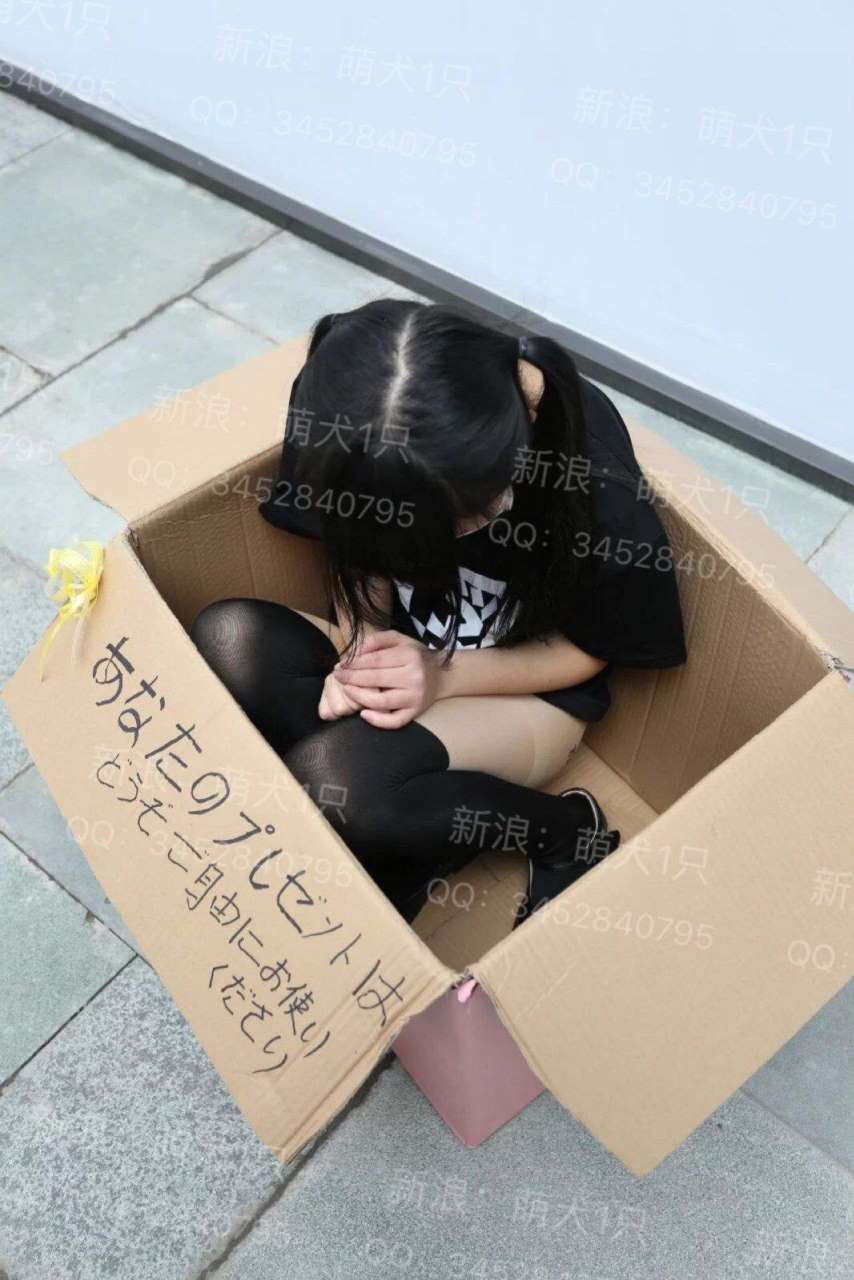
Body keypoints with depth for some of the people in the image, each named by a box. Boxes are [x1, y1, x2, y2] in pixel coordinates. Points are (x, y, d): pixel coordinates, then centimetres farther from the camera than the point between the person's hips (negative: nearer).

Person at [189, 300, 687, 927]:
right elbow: (361, 553, -1)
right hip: (399, 649, 4)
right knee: (223, 641, -25)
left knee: (331, 776, -32)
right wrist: (360, 647, -22)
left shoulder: (592, 472, -29)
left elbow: (588, 650, -11)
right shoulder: (345, 405, -20)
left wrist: (443, 675, -24)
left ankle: (570, 830, -7)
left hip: (528, 686, -4)